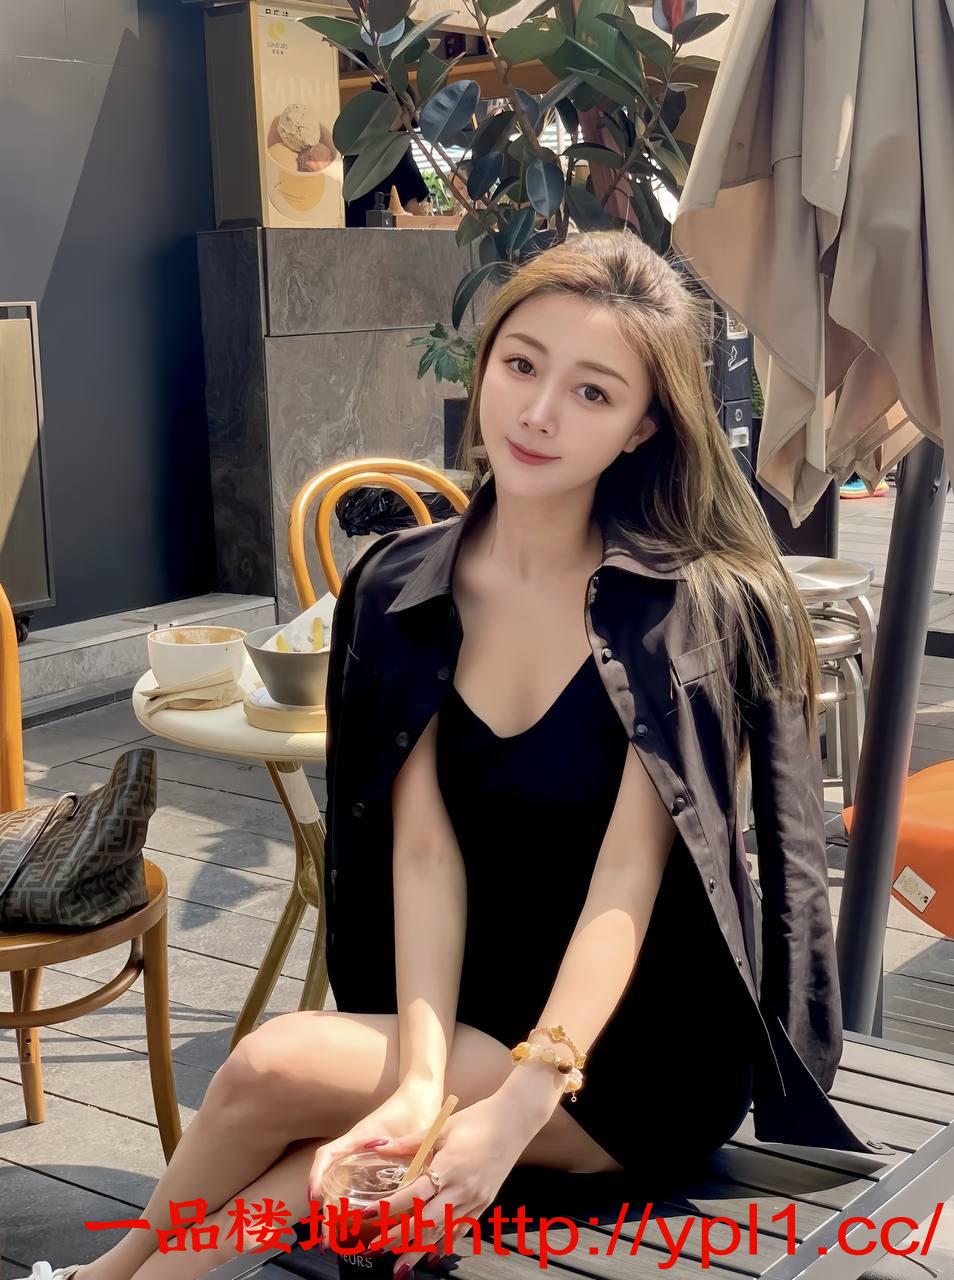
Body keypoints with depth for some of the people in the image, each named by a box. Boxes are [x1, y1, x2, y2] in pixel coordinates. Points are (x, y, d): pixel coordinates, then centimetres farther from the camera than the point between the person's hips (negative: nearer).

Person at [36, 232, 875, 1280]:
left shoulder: (691, 611, -14)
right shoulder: (401, 590, -3)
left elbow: (628, 879, -20)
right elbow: (424, 850, -10)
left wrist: (512, 1113, -30)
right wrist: (420, 1084, -23)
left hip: (643, 1062, -3)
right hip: (479, 1024, 4)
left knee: (271, 1070, -21)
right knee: (337, 1183, -26)